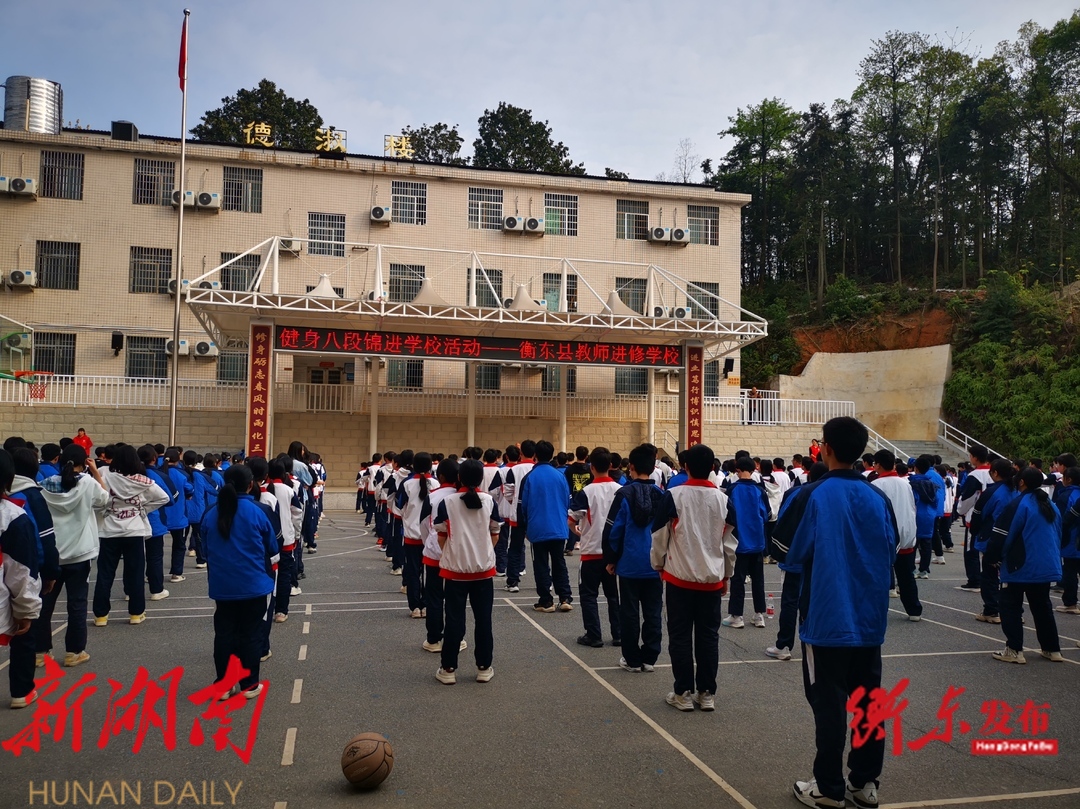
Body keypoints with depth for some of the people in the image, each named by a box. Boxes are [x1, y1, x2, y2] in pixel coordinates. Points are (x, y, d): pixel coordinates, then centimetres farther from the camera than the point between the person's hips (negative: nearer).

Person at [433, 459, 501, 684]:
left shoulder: (447, 502, -7)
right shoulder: (489, 501, -3)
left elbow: (441, 537, -1)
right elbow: (495, 535, 4)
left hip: (455, 568, -1)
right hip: (484, 568, 1)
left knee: (454, 620, 6)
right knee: (483, 619, 10)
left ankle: (448, 669, 12)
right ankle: (484, 668, 17)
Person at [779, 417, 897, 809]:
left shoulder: (812, 496, -14)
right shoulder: (879, 498, -1)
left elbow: (792, 552, -6)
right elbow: (890, 550, 9)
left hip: (827, 619, -5)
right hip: (870, 618, 5)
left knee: (829, 705, 4)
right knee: (868, 702, 13)